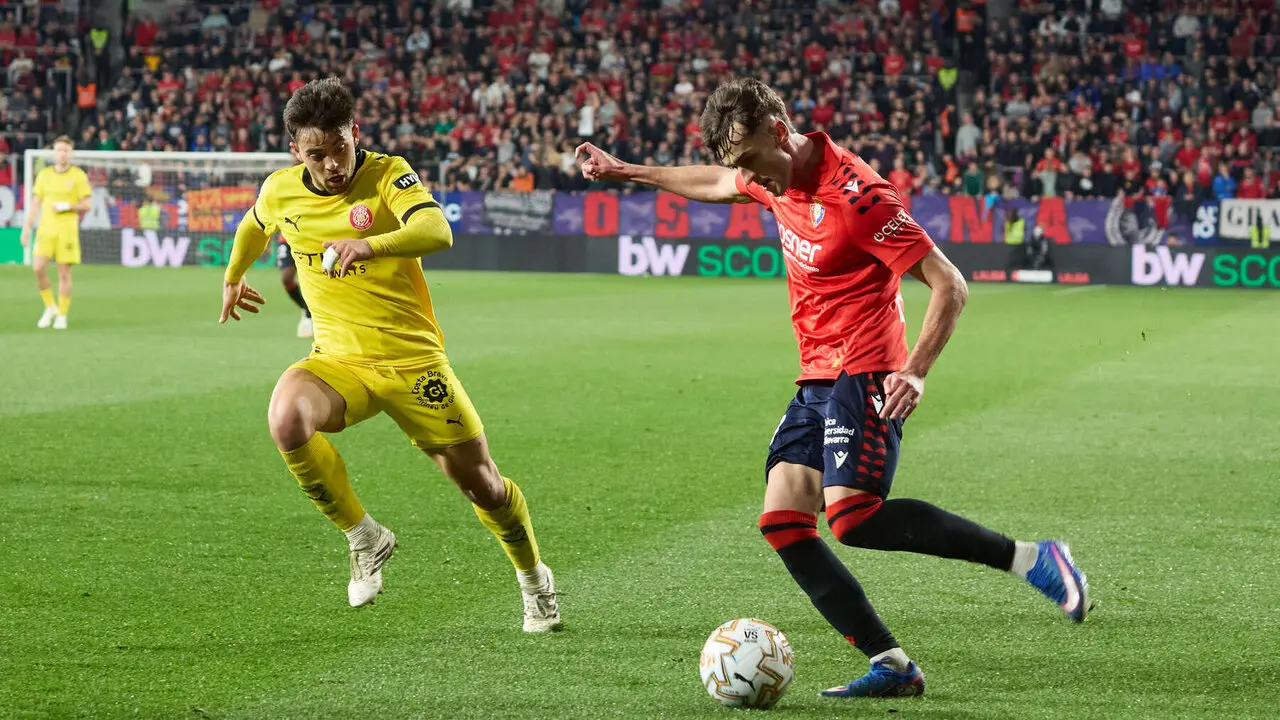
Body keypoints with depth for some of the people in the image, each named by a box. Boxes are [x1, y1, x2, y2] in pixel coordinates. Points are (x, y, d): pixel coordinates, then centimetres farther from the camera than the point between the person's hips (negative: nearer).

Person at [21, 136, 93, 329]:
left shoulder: (78, 176, -1)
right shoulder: (43, 175, 8)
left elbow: (87, 204, -1)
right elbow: (35, 204, 10)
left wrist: (67, 206, -16)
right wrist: (26, 229, 5)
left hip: (68, 230, -2)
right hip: (45, 229, 2)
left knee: (64, 273, -2)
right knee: (38, 268, -12)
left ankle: (62, 315, 9)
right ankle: (50, 308, 7)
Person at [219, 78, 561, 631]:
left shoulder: (387, 175, -14)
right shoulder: (280, 191, -1)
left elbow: (437, 232, -35)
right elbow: (254, 226, 26)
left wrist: (369, 245, -52)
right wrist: (232, 277, 41)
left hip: (412, 359, -2)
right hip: (337, 359, 2)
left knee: (480, 484, 5)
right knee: (286, 418, -32)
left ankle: (534, 581, 36)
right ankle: (365, 539, -11)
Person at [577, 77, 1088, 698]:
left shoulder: (854, 195, -19)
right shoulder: (778, 175, 7)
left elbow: (949, 286, -18)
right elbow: (715, 185, 32)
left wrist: (914, 372, -28)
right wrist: (623, 171, 38)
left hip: (864, 374, -9)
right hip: (816, 381, 9)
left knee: (852, 516, -26)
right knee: (782, 523, -5)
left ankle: (1029, 558, -17)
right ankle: (891, 666, -7)